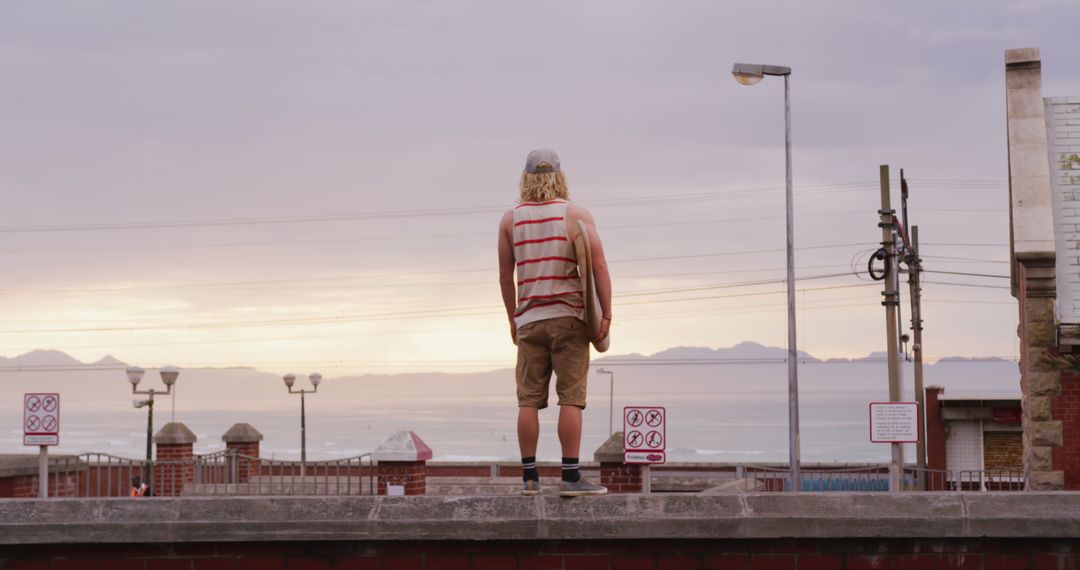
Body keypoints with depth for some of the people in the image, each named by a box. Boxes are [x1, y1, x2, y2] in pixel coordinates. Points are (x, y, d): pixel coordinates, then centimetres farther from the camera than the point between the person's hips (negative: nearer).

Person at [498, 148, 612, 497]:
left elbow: (505, 276, 10)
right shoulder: (577, 215, -1)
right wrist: (606, 315, -6)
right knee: (571, 399, -3)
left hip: (529, 321, 3)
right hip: (568, 317, -3)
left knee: (528, 400, 4)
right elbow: (599, 266, -9)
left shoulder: (511, 219, 7)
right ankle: (570, 477, -6)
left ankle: (529, 477, 5)